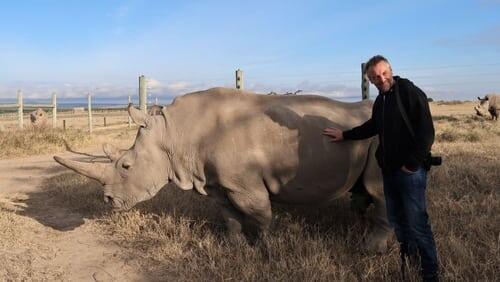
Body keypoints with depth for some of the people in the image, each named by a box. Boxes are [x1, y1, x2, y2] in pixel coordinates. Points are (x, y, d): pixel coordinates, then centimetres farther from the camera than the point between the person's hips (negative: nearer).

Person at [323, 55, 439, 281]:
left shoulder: (411, 93, -12)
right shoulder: (380, 100, 12)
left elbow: (426, 133, -17)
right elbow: (372, 126, 30)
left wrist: (411, 164, -16)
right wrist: (345, 135, 32)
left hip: (410, 171, -8)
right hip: (389, 170, 8)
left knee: (417, 224, -5)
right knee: (397, 220, 16)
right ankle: (407, 262, 32)